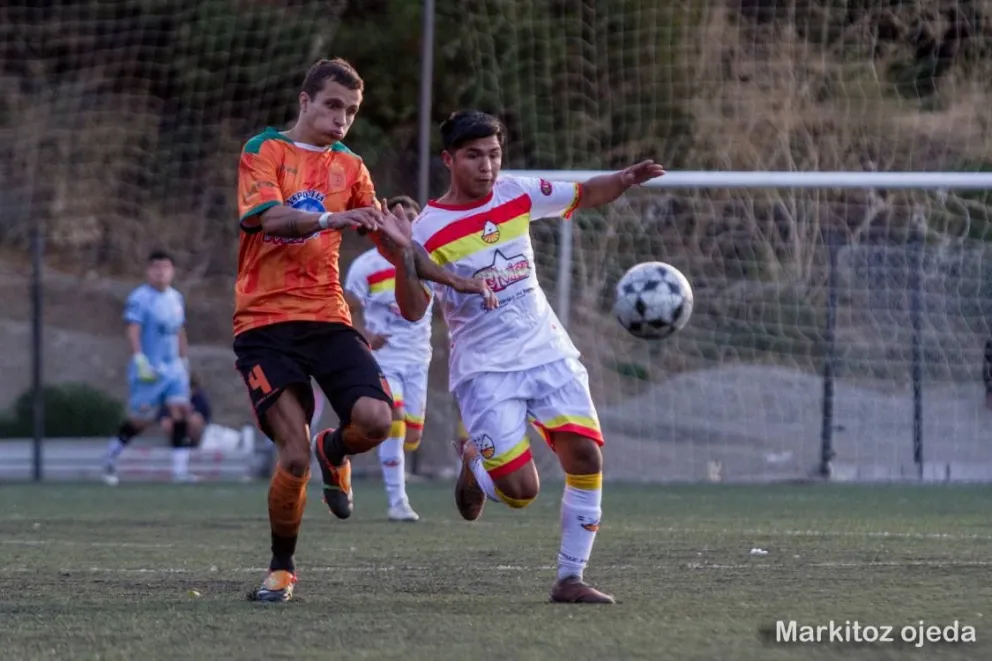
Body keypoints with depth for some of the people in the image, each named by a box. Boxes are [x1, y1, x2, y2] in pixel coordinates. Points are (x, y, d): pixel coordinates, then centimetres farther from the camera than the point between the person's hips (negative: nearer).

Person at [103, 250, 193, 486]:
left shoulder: (176, 298, 12)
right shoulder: (140, 298, -10)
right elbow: (132, 332, -18)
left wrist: (184, 361, 22)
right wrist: (140, 361, -28)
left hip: (174, 368, 6)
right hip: (149, 369, -6)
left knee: (180, 410, -10)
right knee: (140, 420, 0)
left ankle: (180, 470, -11)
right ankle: (111, 460, 22)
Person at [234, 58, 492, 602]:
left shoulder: (349, 166, 17)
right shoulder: (264, 150, 1)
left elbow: (389, 238, 20)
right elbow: (267, 215, -17)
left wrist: (451, 279, 7)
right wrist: (330, 218, -34)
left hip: (327, 317, 4)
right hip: (265, 322, -4)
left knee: (376, 418, -21)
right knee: (294, 456, -16)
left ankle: (333, 453, 18)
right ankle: (282, 568, 8)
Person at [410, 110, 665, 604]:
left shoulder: (516, 194, 3)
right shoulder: (429, 231, -11)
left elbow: (583, 195, 15)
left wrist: (626, 179, -6)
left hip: (549, 354, 4)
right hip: (485, 369, -4)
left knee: (586, 456, -12)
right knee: (521, 490, -14)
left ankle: (570, 579, -1)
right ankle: (475, 464, 23)